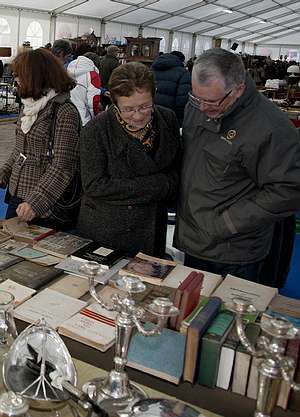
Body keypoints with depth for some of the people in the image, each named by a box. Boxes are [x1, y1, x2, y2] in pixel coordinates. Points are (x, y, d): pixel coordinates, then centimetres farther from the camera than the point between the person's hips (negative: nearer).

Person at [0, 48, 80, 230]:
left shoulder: (65, 111, -17)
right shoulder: (31, 104, 7)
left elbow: (62, 167, -21)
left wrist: (36, 202, -27)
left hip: (45, 206, -7)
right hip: (17, 196, 8)